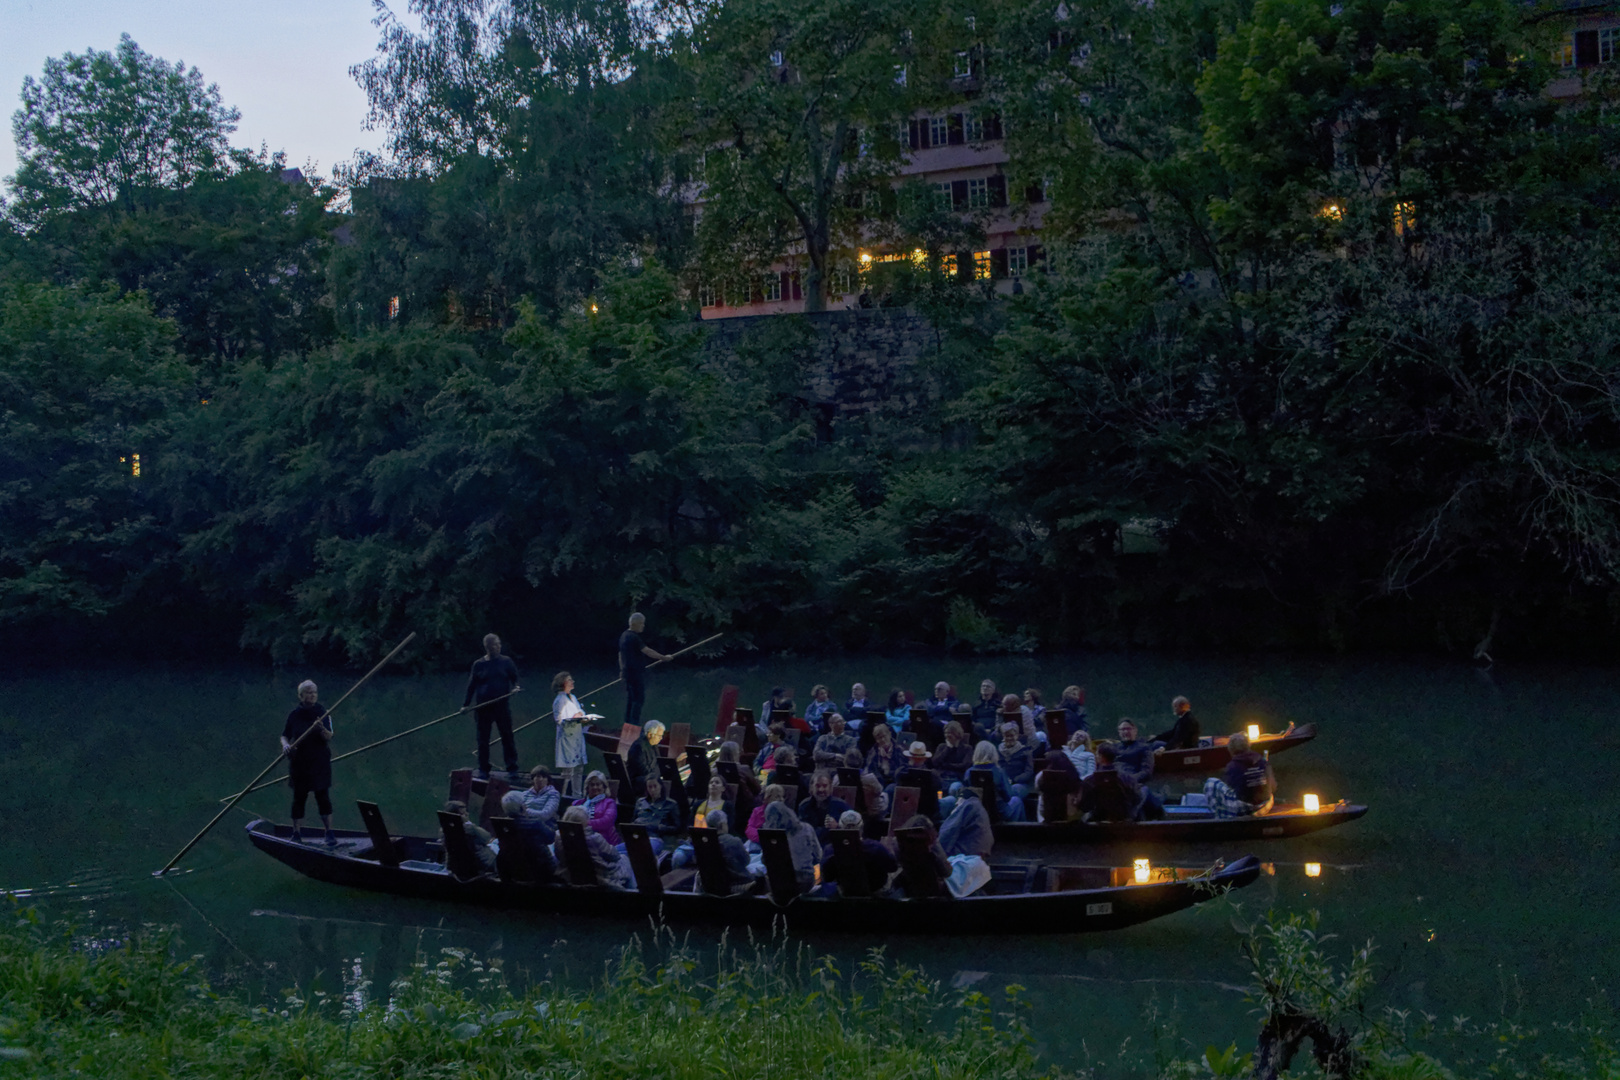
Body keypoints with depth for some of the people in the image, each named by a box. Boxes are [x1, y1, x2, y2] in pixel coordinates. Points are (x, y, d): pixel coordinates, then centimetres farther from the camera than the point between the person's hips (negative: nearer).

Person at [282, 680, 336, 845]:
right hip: (299, 762, 1)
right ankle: (297, 834, 13)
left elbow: (329, 737, -9)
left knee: (323, 796, -2)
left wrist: (322, 729, -30)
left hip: (320, 762, -1)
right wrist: (285, 745, -14)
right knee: (299, 797, 5)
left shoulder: (322, 712, -2)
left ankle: (330, 833, 3)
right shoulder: (294, 714, 1)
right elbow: (285, 736, 7)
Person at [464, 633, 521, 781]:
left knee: (507, 736, -1)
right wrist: (466, 704, 7)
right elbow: (472, 685, 9)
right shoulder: (478, 664, 5)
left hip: (502, 705, 0)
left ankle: (512, 768, 8)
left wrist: (516, 687, -16)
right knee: (483, 738, 5)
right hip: (483, 706, 0)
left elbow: (515, 678, 7)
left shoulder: (506, 662, 4)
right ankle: (483, 770, 13)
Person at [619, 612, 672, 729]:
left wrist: (622, 669, 30)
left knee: (630, 699, 14)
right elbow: (647, 651, -23)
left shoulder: (624, 636, 13)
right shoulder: (633, 637, -17)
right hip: (636, 673, -10)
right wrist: (663, 658, -21)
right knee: (639, 699, -7)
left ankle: (627, 724, 17)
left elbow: (620, 654, 22)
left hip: (627, 672, 10)